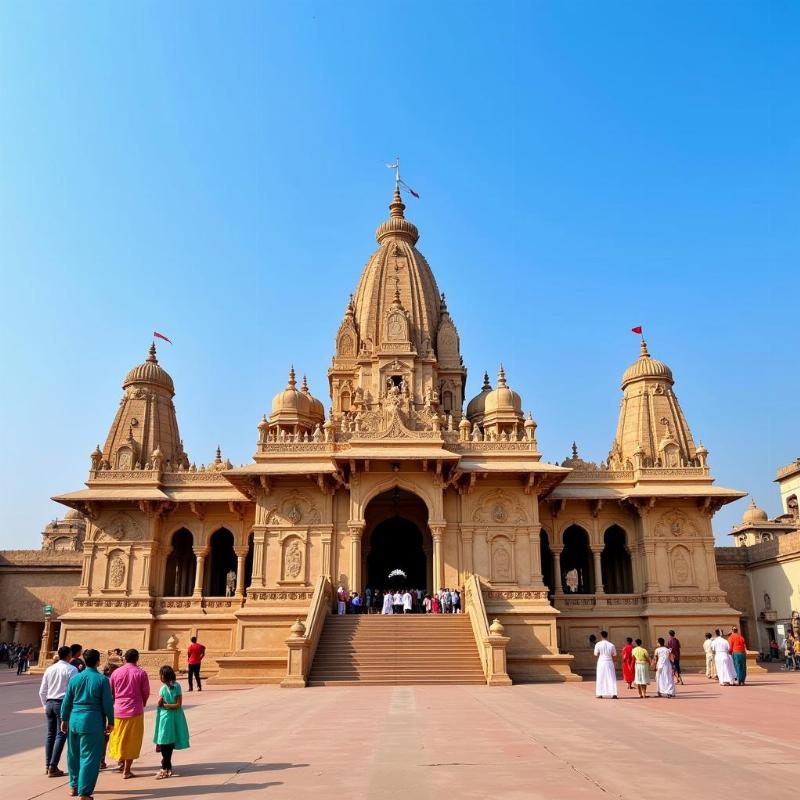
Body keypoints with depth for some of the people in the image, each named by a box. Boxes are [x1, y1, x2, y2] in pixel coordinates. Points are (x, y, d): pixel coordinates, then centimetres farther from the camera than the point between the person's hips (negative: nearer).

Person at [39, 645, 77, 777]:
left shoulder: (49, 669, 8)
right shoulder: (71, 669, -9)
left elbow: (42, 691, 12)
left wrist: (45, 705, 23)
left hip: (49, 703, 6)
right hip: (63, 703, -6)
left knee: (50, 734, 14)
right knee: (61, 734, 0)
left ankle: (48, 765, 19)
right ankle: (53, 767, -3)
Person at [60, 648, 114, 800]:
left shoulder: (75, 678, 2)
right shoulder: (102, 680, -9)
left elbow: (67, 701, 7)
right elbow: (107, 703, -7)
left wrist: (64, 719, 19)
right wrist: (110, 722, 3)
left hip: (75, 719, 5)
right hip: (93, 721, -4)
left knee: (74, 754, 21)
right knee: (89, 757, 2)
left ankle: (74, 786, 35)